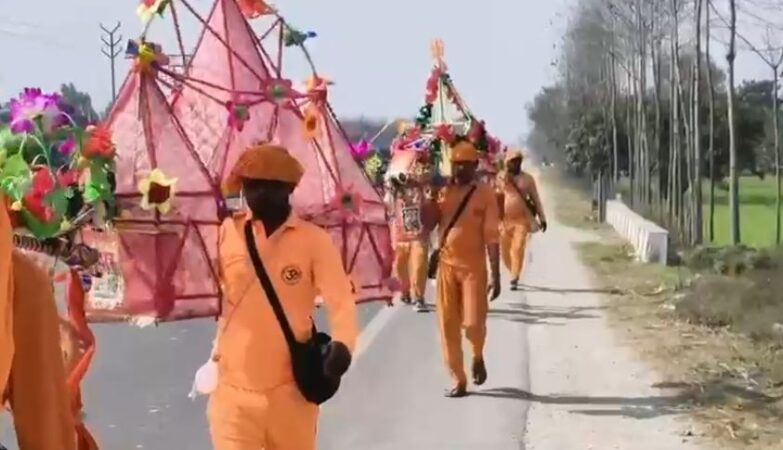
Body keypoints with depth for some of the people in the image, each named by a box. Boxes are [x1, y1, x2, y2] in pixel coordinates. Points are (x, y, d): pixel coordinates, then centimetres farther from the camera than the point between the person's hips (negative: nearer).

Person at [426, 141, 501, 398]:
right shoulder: (442, 192, 4)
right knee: (448, 326, 3)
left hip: (473, 267, -3)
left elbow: (492, 237, -6)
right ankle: (458, 380, 14)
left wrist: (496, 275, -8)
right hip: (446, 266, 3)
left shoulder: (484, 194, -5)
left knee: (473, 323, -6)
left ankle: (478, 356, 28)